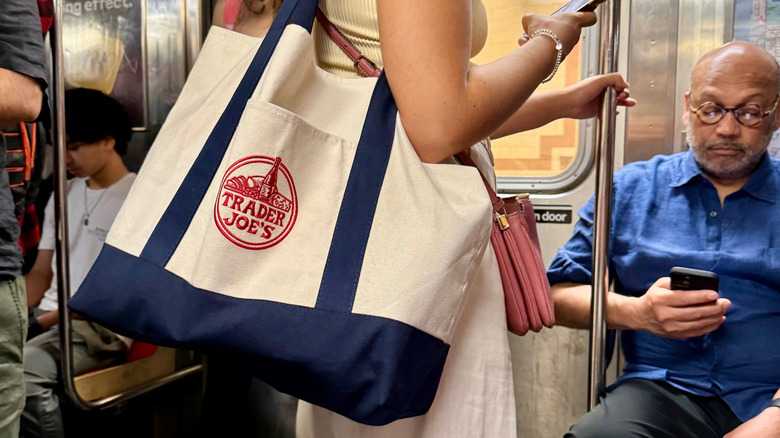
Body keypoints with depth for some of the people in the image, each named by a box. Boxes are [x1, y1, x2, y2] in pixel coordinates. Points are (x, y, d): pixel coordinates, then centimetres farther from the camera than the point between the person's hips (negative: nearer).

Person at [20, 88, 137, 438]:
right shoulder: (63, 194, 17)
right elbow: (41, 274, 17)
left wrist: (41, 322, -14)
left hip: (102, 325, -7)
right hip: (48, 316, 7)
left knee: (18, 370, -30)